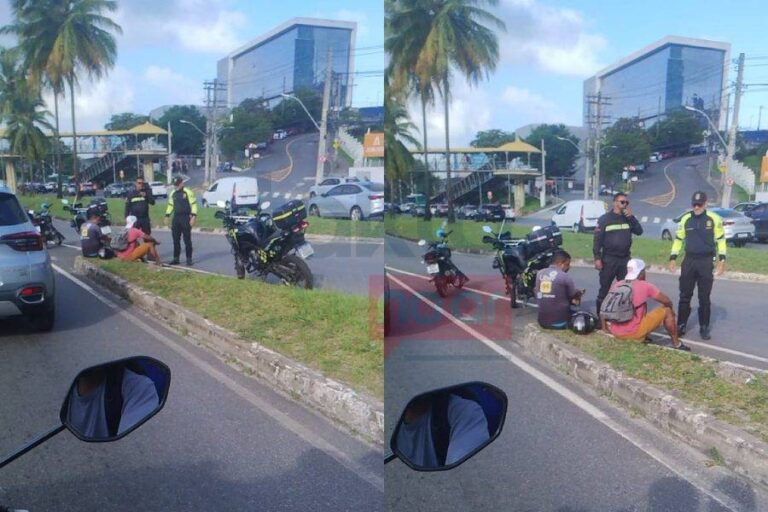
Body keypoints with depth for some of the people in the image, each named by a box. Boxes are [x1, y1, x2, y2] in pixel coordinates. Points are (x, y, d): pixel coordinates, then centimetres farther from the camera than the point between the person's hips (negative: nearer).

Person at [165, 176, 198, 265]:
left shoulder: (188, 192, -6)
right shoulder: (173, 194, 14)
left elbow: (194, 204, -9)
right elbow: (170, 205, 21)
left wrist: (194, 216, -18)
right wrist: (167, 216, 12)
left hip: (186, 218, -6)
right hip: (176, 218, 6)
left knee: (187, 240, -3)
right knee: (176, 240, 7)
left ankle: (189, 259, 3)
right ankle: (176, 258, 15)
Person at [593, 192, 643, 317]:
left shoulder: (628, 218, 10)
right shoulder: (605, 219, -4)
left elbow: (639, 231, 0)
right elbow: (597, 239, -8)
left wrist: (631, 217, -10)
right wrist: (597, 258, -14)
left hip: (625, 259, 4)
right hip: (609, 259, -4)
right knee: (604, 289, 0)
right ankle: (600, 316, 6)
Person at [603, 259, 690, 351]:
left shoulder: (616, 285, 6)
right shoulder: (645, 286, -7)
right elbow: (667, 301, 2)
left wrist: (605, 329, 20)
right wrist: (670, 310, 25)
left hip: (615, 333, 6)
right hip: (634, 333, -6)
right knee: (667, 310, 9)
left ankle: (643, 338, 30)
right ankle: (676, 343, 21)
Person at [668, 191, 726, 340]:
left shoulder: (714, 219, -4)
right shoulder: (685, 219, 3)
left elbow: (721, 239, 1)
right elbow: (678, 239, 11)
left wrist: (722, 259, -5)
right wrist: (673, 258, 6)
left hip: (706, 261, -2)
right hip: (689, 261, 2)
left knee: (704, 297, 4)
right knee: (685, 296, 5)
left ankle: (704, 328, 14)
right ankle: (681, 325, 13)